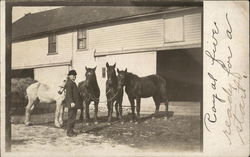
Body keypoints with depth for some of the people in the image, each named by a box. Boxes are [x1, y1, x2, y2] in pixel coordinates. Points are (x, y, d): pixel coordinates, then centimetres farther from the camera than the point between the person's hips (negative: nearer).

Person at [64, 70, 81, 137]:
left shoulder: (72, 83, 18)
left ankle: (71, 131, 25)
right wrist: (71, 102, -28)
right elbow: (69, 93, -22)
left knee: (73, 117, 16)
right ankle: (69, 132, 1)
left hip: (74, 103, 11)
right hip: (72, 103, -11)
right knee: (71, 118, -5)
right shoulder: (69, 83, -14)